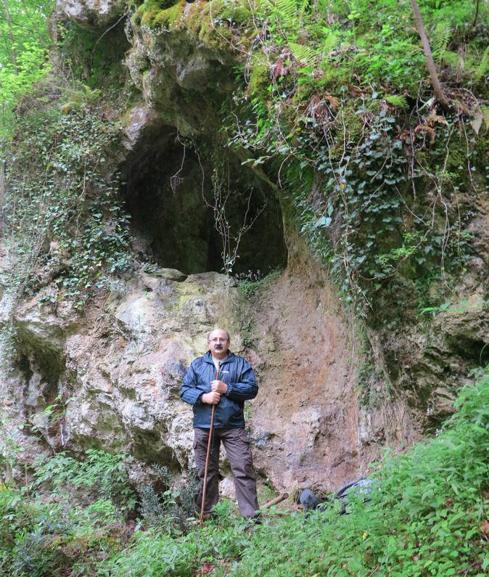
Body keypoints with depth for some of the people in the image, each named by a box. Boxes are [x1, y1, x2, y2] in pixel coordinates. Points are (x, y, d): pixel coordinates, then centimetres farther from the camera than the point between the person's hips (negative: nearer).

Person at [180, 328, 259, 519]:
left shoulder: (240, 364, 7)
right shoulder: (197, 364, 11)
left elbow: (252, 388, -3)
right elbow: (184, 390, 5)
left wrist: (227, 388, -13)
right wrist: (203, 397, -12)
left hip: (233, 426, -1)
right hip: (203, 426, 2)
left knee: (244, 469, -7)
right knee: (207, 472, 8)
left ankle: (251, 515, -3)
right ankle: (205, 514, 18)